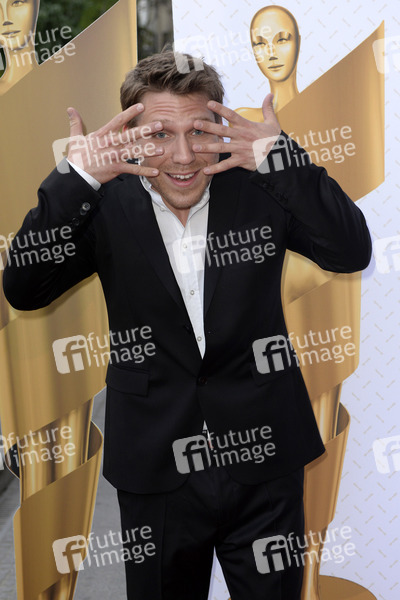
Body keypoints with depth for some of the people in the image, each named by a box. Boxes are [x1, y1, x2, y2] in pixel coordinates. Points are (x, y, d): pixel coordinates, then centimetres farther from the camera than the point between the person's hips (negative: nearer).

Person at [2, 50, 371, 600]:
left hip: (262, 460, 1)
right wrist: (76, 181, -28)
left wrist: (282, 159, -26)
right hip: (155, 470, 0)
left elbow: (352, 253, -14)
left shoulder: (258, 188, -6)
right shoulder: (107, 206, -7)